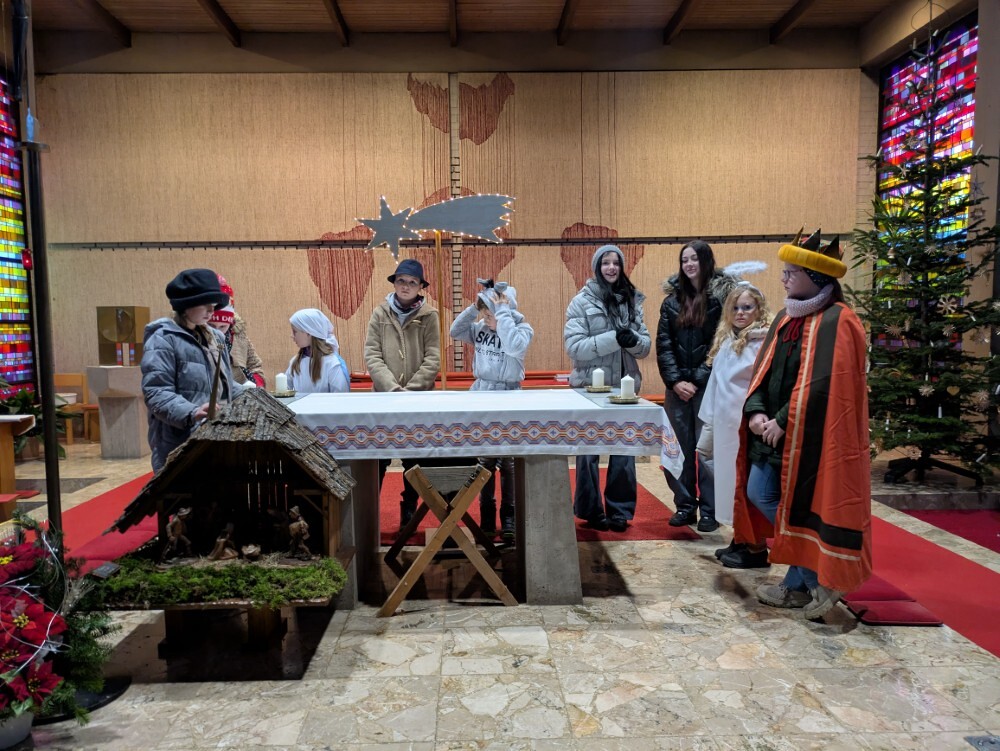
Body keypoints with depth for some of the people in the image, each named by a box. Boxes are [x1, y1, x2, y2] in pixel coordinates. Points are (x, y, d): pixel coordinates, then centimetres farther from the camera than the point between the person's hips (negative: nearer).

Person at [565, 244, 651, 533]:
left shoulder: (632, 300, 8)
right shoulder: (582, 302, -4)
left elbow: (646, 345, 7)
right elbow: (574, 346, -13)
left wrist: (633, 340, -16)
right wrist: (613, 338, -22)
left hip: (625, 385, 3)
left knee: (625, 449, 6)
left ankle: (620, 510, 21)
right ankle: (591, 511, 21)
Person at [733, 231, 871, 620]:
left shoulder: (838, 323, -15)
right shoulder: (786, 317, 12)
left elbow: (822, 386, -22)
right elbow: (764, 369, 10)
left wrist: (783, 422, -19)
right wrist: (756, 411, -6)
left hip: (810, 437, -9)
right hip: (775, 432, 9)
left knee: (804, 510, 0)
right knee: (758, 494, 10)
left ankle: (821, 580, 22)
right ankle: (800, 583, 26)